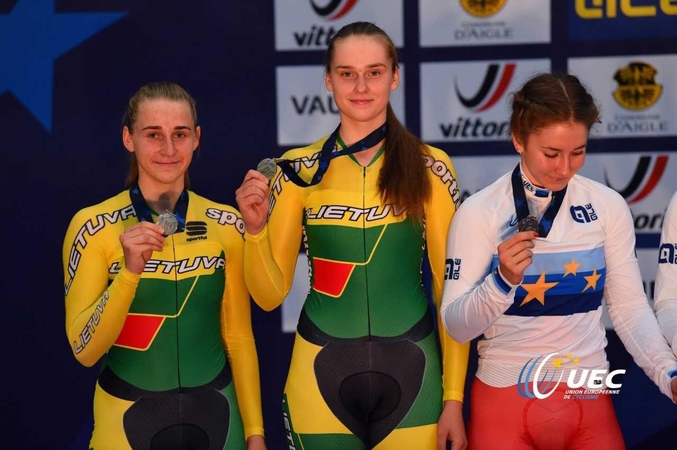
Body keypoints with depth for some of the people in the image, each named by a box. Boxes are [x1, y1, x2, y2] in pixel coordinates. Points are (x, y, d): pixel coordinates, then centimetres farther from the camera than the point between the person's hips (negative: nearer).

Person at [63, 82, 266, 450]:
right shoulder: (92, 227, -9)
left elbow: (239, 336, 5)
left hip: (214, 415, 2)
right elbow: (84, 350, -13)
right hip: (127, 419, -2)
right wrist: (130, 271, -25)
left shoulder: (226, 225, -1)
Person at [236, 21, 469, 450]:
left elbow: (452, 290, 1)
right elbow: (270, 294, 1)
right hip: (322, 371, 1)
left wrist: (454, 397, -3)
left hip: (409, 370, 0)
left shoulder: (429, 168, -2)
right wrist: (256, 227, -16)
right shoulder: (299, 169, 0)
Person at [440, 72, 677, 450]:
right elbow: (456, 326, -9)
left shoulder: (609, 207, -2)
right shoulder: (479, 212, -8)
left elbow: (630, 307, 0)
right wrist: (503, 279, -26)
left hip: (589, 403, 2)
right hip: (505, 401, -2)